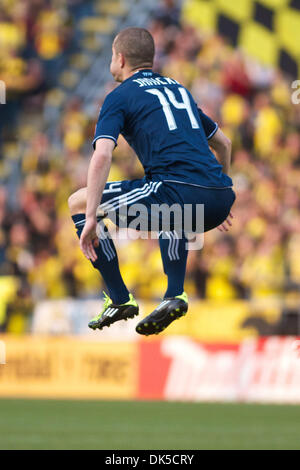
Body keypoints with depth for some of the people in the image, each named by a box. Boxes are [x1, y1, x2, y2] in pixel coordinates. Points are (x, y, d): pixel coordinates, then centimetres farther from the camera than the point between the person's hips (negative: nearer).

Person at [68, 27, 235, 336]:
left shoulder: (120, 96, 8)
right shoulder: (177, 89, 28)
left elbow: (102, 156, -8)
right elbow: (223, 143, 36)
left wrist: (90, 218, -10)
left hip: (178, 191, -7)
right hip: (220, 199, 7)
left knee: (78, 202, 9)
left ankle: (119, 299, 7)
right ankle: (175, 295, 19)